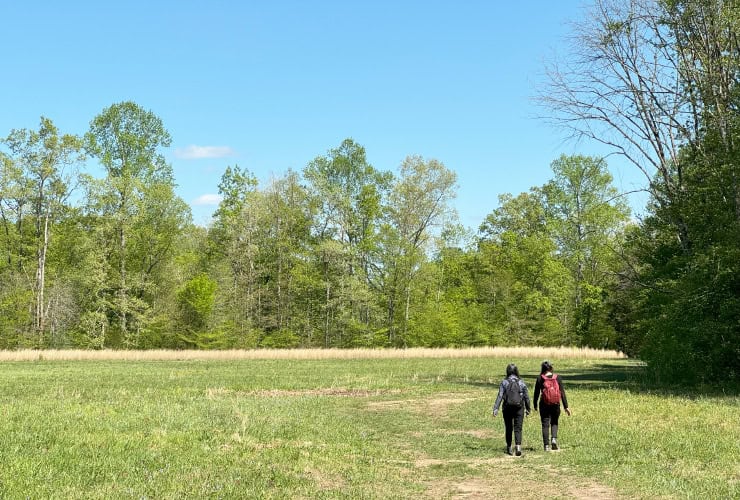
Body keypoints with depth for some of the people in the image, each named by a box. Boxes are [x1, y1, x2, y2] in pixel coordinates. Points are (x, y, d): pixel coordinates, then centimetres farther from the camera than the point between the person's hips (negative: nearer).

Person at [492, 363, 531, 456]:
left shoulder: (504, 382, -4)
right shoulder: (521, 382, -1)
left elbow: (500, 396, -11)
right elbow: (526, 397, 2)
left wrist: (496, 408, -14)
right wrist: (528, 408, 14)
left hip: (507, 408, 0)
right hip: (519, 408, 0)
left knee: (509, 428, 14)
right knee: (518, 428, 1)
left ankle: (509, 448, 23)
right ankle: (518, 446, -19)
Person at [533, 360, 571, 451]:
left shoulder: (540, 379, -5)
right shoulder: (557, 378, -1)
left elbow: (536, 393, -1)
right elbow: (562, 393, -1)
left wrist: (535, 405, 11)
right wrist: (566, 407, 3)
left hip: (544, 405, -2)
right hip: (556, 405, 2)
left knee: (545, 424, 7)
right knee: (554, 423, 19)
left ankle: (546, 445, 4)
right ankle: (554, 439, -3)